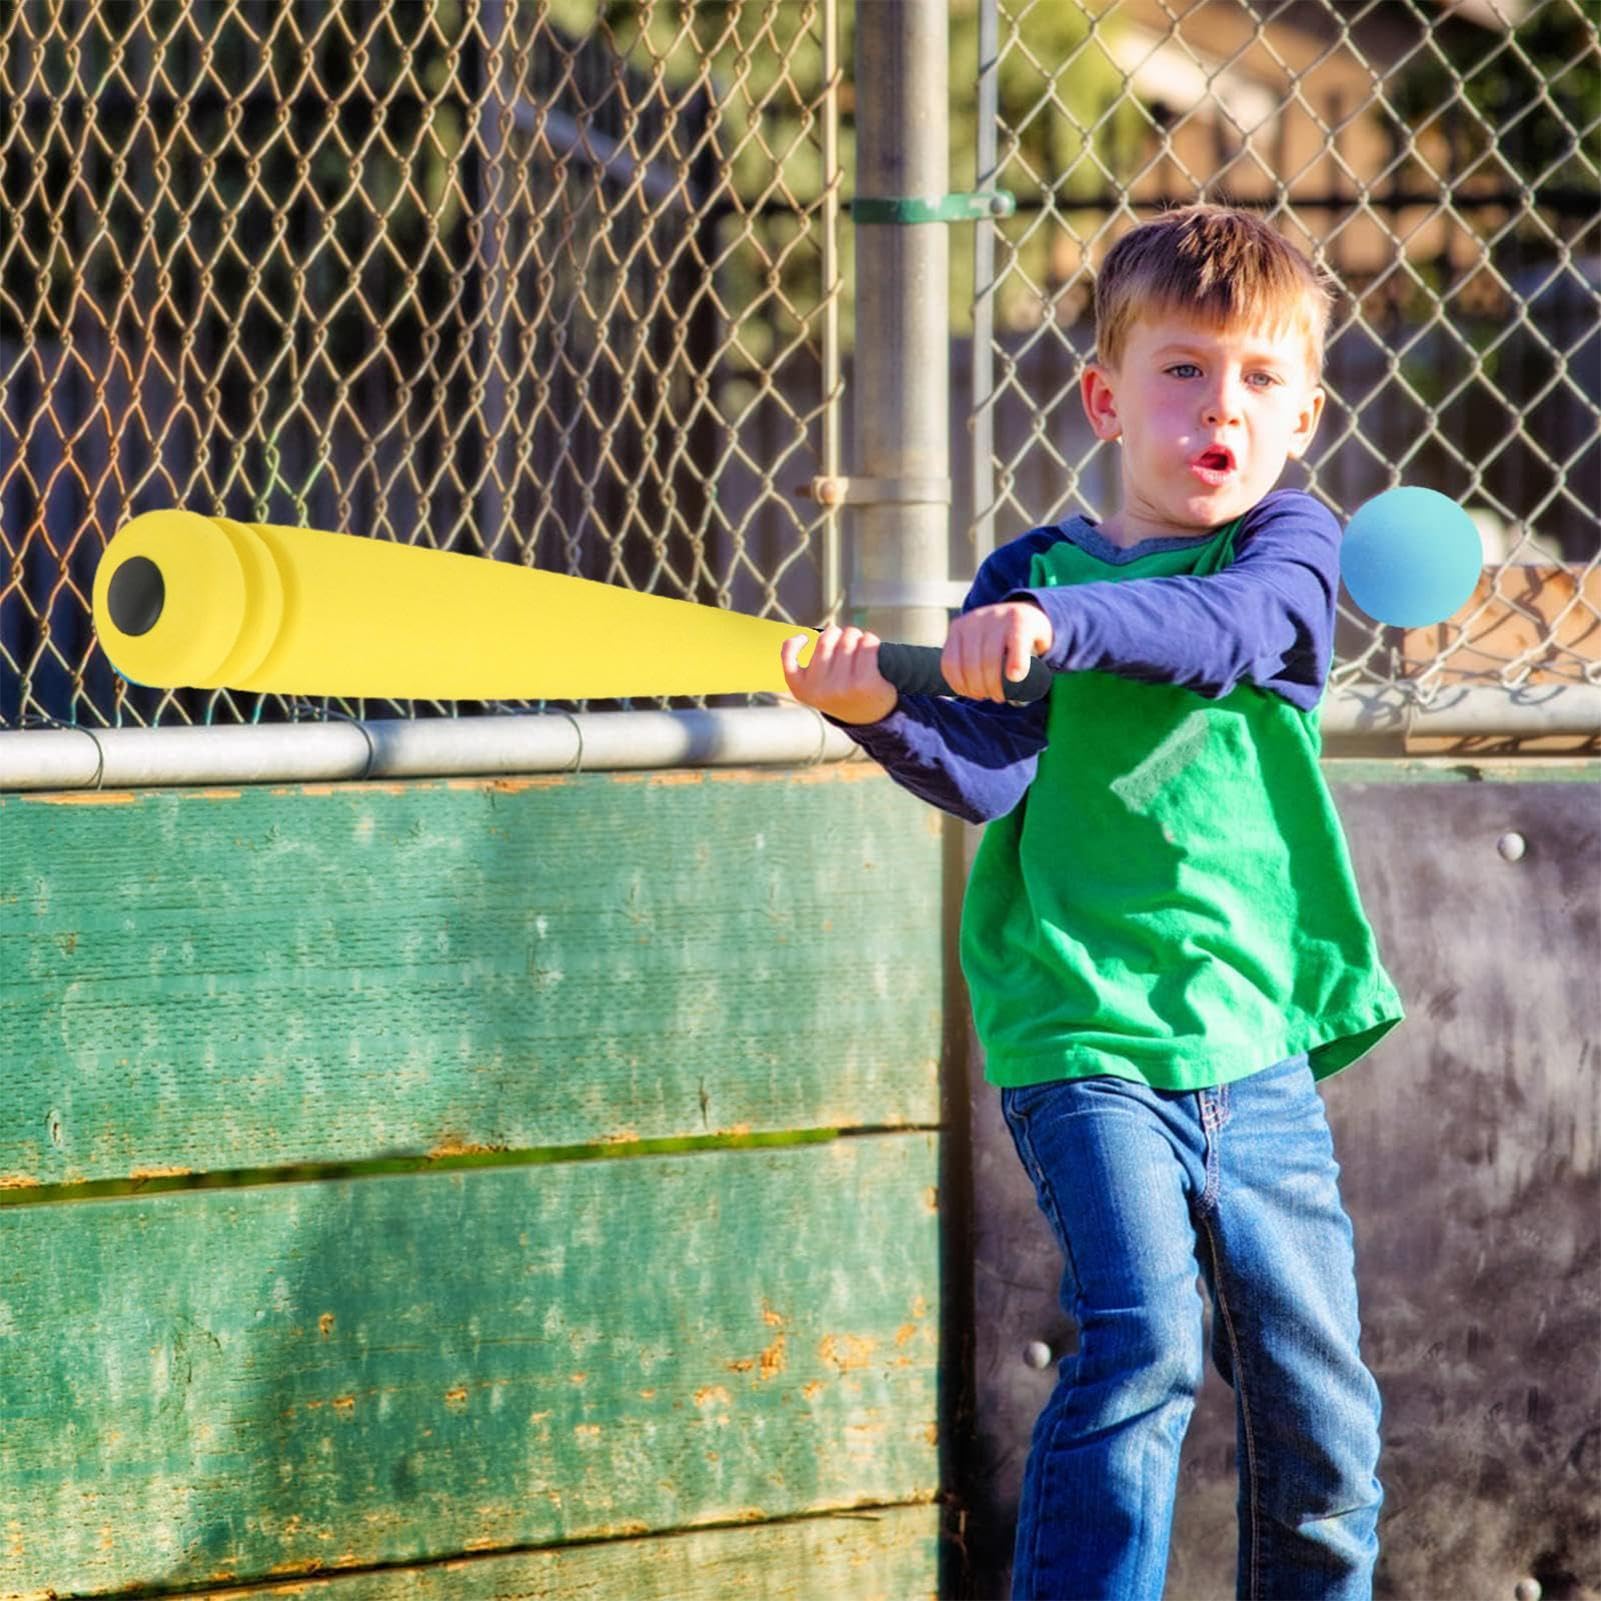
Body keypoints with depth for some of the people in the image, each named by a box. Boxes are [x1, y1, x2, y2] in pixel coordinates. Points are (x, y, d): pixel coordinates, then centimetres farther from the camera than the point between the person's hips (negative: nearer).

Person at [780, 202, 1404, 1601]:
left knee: (1319, 1407, 5)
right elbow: (986, 777, -8)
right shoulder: (1030, 575, 5)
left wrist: (1063, 627, -36)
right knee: (1142, 1334, -21)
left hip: (1258, 1044, 2)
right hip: (1085, 1030, -2)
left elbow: (1227, 630, -19)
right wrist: (887, 716, -29)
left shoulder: (1292, 544, 4)